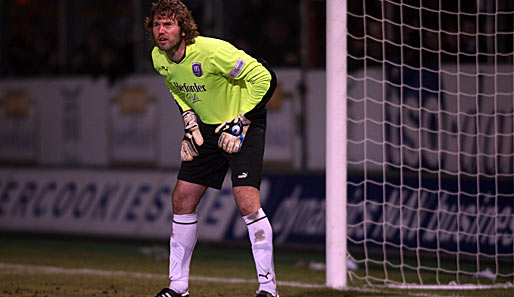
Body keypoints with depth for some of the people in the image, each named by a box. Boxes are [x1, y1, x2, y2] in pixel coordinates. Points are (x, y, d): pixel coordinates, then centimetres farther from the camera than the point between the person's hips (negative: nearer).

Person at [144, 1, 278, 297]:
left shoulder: (212, 51, -28)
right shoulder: (159, 58, -6)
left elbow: (264, 77, -21)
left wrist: (240, 123, -20)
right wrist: (189, 119, 4)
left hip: (244, 126, -7)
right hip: (207, 128, 7)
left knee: (246, 201, -20)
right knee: (182, 199, 3)